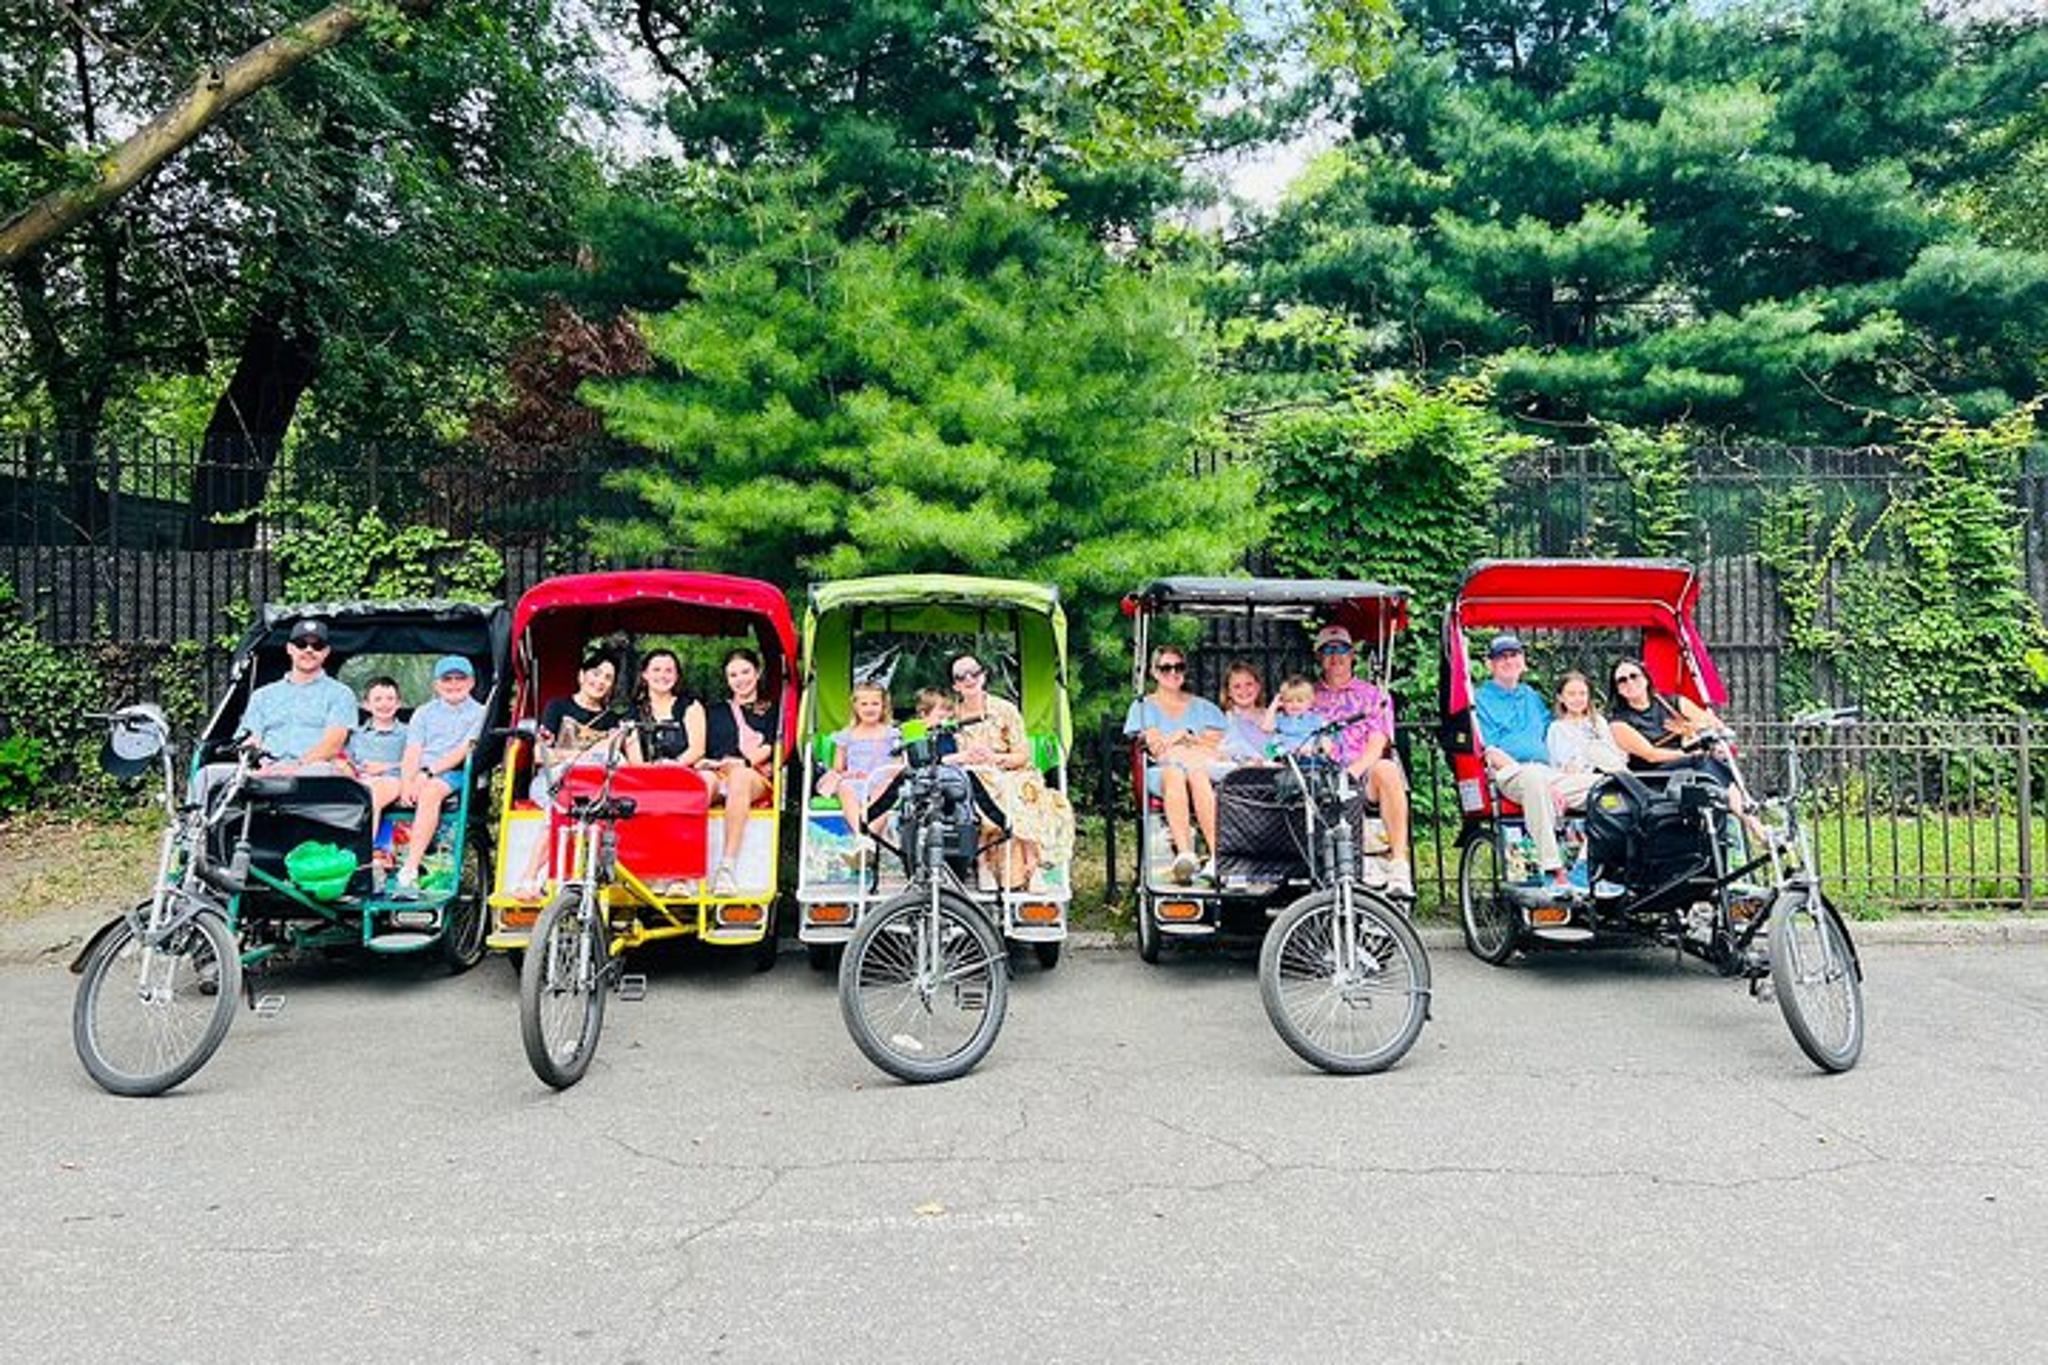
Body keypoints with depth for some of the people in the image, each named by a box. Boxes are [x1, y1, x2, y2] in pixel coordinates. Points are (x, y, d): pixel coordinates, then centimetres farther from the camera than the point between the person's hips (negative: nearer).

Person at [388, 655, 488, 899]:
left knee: (431, 791, -35)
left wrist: (428, 773, -15)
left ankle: (409, 871, -43)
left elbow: (463, 752, -2)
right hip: (419, 774, 5)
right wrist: (408, 783, -10)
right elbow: (412, 753, 9)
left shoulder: (479, 713, 11)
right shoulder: (423, 713, 22)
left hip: (453, 774, -5)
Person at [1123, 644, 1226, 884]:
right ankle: (1185, 853, -56)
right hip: (1159, 772, -1)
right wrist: (1195, 742, 3)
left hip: (1206, 769, 1)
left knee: (1196, 773, -37)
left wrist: (1183, 737, 3)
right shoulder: (1143, 707, 23)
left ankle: (1217, 857, -48)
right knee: (1174, 773, -38)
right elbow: (1155, 746, 5)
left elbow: (1219, 748, 12)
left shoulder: (1203, 707, 28)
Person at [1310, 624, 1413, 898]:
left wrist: (1353, 770, -17)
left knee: (1386, 769, -36)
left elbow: (1378, 743, 2)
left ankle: (1398, 865, -35)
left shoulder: (1374, 695, 17)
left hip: (1364, 776, 0)